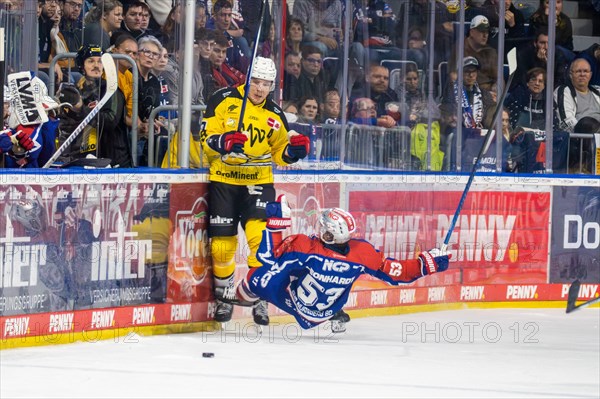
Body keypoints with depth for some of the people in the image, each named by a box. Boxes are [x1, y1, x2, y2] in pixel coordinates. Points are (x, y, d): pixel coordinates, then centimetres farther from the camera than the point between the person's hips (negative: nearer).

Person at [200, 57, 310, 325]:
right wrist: (224, 142, -27)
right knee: (222, 244, 0)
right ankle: (224, 296, 22)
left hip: (258, 182, 2)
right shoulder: (224, 100, -3)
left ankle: (260, 299, -6)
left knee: (261, 238, -16)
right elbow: (206, 138, -7)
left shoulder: (274, 115, 8)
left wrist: (294, 149, -7)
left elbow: (280, 154, 14)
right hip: (223, 181, -1)